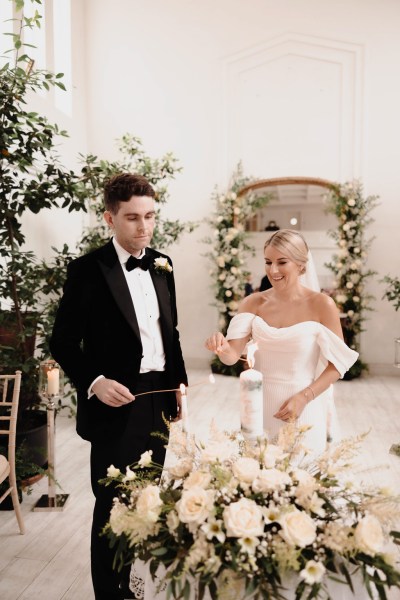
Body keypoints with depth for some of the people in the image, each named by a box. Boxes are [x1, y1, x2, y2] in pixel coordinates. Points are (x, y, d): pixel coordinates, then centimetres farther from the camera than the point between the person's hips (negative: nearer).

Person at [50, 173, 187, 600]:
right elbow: (63, 342, -9)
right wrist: (95, 382, -21)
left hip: (159, 397, 6)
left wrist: (179, 381, 11)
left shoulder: (161, 265, 6)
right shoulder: (88, 269, -11)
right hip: (116, 403, -6)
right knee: (113, 504, 7)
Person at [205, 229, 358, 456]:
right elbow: (232, 355, -5)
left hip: (303, 411, -2)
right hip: (260, 409, 3)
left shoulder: (321, 305, -9)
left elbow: (337, 363, -5)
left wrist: (303, 398, -14)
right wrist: (223, 348, -27)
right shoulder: (253, 303, -1)